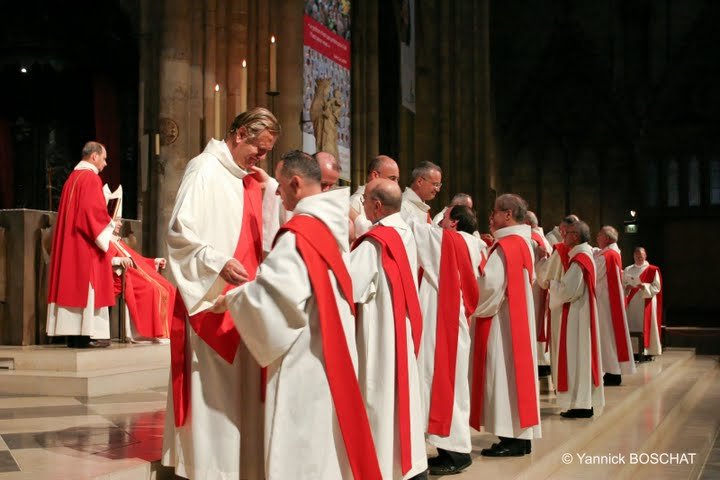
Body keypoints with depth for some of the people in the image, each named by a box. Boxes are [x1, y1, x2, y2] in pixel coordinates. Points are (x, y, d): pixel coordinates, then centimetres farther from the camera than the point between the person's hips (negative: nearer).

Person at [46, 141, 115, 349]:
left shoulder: (72, 178, 18)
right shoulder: (91, 178, -10)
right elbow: (94, 211, -20)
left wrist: (105, 221, 19)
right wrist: (110, 224, -5)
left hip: (70, 241, 9)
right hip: (87, 244, -9)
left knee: (72, 283, 5)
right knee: (90, 285, -8)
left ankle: (73, 333, 5)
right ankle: (91, 333, -9)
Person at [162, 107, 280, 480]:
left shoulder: (249, 179, 14)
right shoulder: (205, 170, -10)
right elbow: (179, 233, -17)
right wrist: (219, 263, -26)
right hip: (212, 299, -8)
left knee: (242, 384, 12)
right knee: (212, 389, -5)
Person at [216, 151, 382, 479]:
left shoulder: (298, 232, -18)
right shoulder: (330, 225, 9)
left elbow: (276, 291, -25)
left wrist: (231, 299, -10)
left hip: (305, 354, -9)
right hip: (331, 347, 9)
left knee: (300, 442, -2)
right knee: (324, 438, 17)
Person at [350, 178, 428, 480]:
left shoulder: (374, 242, -19)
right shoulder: (405, 234, 8)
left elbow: (348, 285, -24)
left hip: (379, 332, -9)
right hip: (402, 329, 9)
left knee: (380, 397, -2)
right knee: (402, 392, 14)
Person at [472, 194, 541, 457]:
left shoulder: (505, 246, -17)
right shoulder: (523, 242, 14)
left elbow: (490, 285, -21)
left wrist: (472, 306, -6)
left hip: (503, 322, -10)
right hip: (518, 319, 10)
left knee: (504, 375, -5)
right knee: (514, 372, 11)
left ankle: (513, 439, -2)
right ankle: (519, 435, 15)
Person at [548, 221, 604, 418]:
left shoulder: (579, 259, -18)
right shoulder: (586, 254, 13)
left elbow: (567, 290, -22)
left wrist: (552, 283, -6)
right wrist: (557, 284, 8)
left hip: (577, 315, -10)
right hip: (581, 313, 10)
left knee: (577, 356, -5)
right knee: (583, 355, 12)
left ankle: (581, 404, -2)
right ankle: (586, 402, 18)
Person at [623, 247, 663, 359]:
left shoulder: (652, 270, 0)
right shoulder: (628, 270, 11)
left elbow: (657, 287, -4)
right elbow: (622, 283, 13)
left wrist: (645, 287, -19)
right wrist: (627, 287, -9)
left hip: (646, 303, -3)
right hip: (631, 303, 3)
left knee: (645, 326, -5)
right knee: (632, 325, -1)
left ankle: (646, 351, -2)